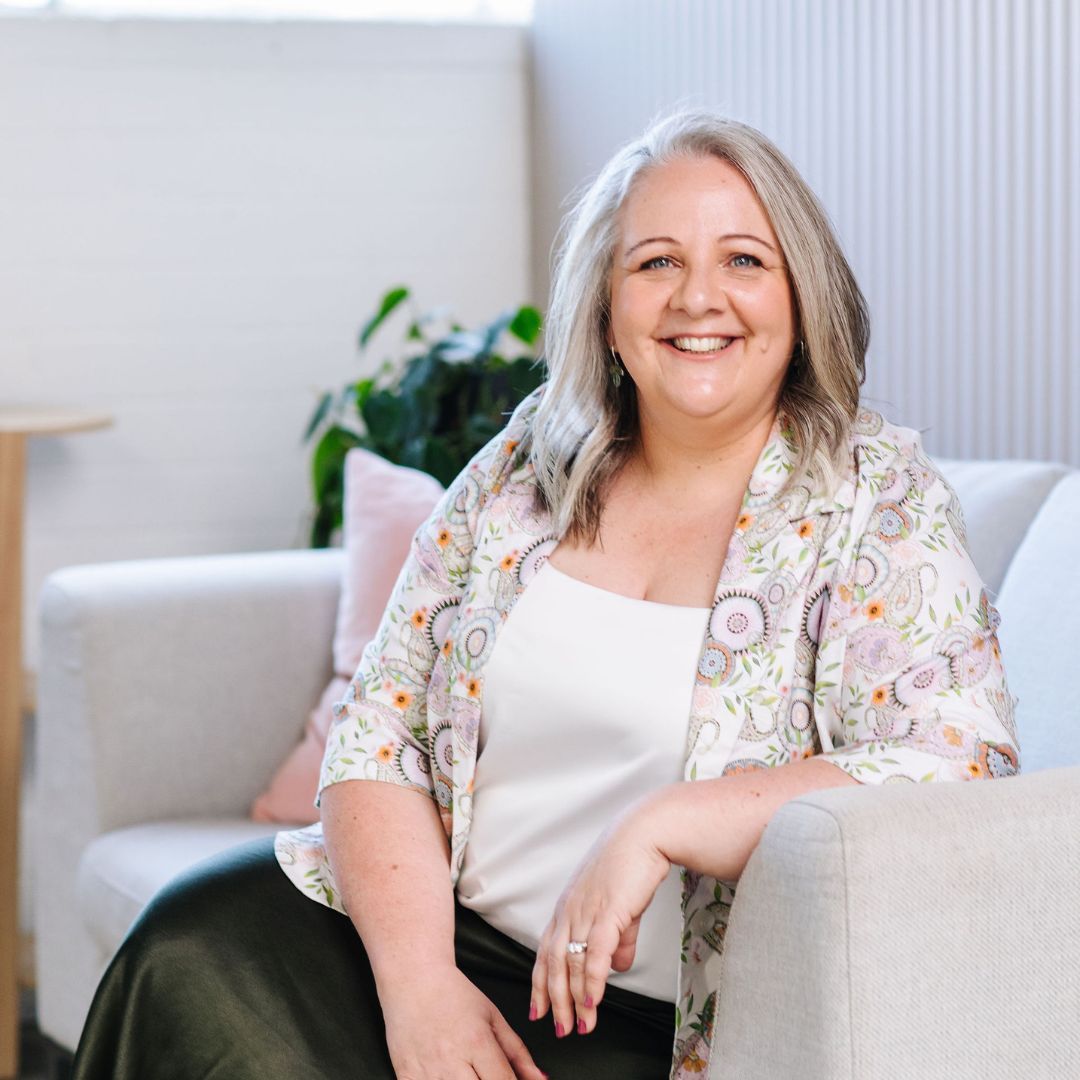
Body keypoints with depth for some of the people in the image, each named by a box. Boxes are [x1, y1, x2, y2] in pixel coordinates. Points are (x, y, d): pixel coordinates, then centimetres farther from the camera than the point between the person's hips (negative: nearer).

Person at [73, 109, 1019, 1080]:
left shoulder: (883, 505, -5)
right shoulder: (524, 470, 7)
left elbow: (959, 773, -18)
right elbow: (382, 727, 4)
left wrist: (664, 824, -25)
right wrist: (417, 976, -12)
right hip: (458, 933, 5)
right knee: (190, 949, -18)